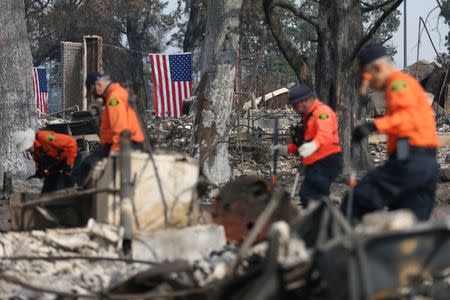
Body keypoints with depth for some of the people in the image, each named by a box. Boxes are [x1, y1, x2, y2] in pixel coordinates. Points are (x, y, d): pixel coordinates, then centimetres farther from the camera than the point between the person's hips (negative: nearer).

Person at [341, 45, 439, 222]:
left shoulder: (399, 83, -5)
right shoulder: (408, 84, 27)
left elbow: (409, 116, -23)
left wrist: (376, 125, -35)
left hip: (409, 160, -10)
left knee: (357, 201, -13)